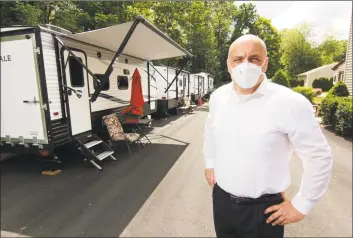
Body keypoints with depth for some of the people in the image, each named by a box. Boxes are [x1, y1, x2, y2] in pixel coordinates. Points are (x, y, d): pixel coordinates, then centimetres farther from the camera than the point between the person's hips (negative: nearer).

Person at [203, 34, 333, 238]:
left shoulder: (291, 103, -19)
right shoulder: (218, 96, -4)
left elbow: (319, 157, -10)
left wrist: (301, 205, -6)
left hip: (263, 209, -4)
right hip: (221, 199, 5)